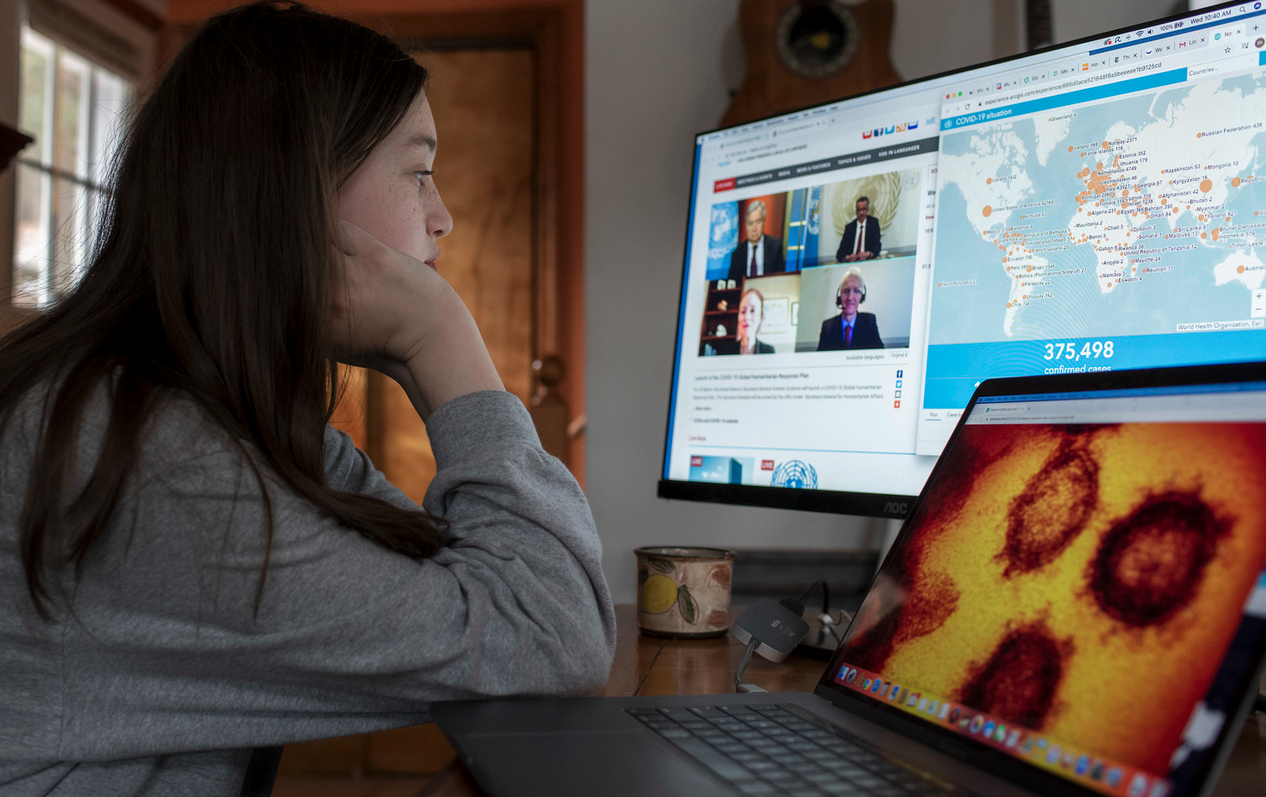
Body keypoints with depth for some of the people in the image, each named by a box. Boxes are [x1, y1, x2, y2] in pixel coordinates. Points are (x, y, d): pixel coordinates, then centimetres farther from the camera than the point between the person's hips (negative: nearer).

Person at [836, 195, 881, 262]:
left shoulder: (874, 223, 11)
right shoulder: (849, 227, 13)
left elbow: (877, 246, 2)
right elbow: (841, 251, 5)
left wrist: (868, 254, -21)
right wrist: (847, 257, -19)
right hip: (850, 262, 2)